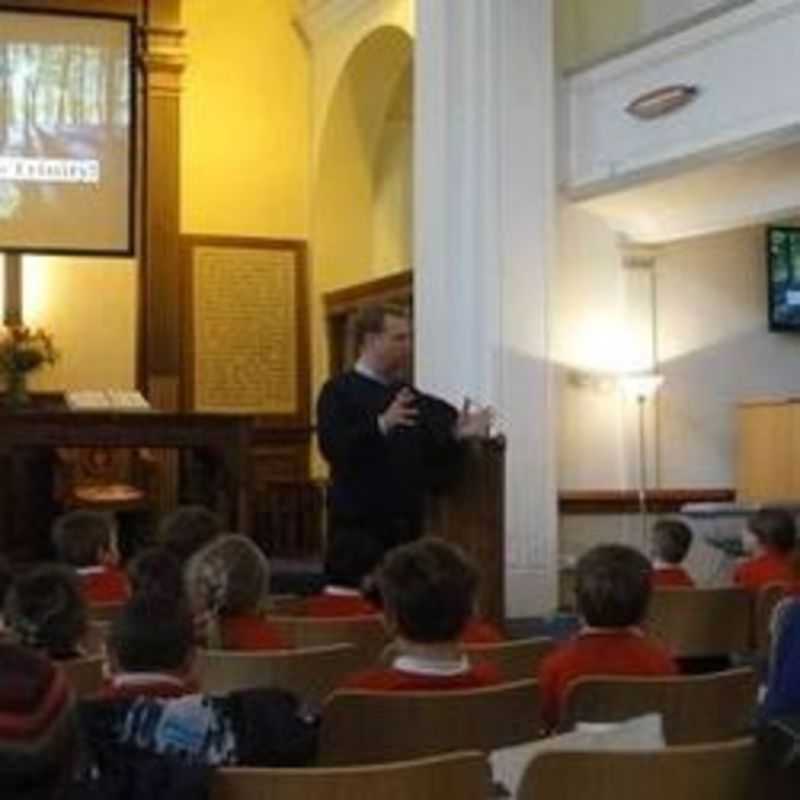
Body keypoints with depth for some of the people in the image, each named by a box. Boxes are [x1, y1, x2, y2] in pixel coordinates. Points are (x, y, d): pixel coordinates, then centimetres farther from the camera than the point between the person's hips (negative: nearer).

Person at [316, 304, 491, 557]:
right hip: (358, 526, -6)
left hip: (406, 526, 6)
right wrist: (382, 424, -28)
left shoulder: (407, 394, 16)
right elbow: (332, 446, -18)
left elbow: (434, 460, 18)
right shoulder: (339, 391, -3)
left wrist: (456, 435, 0)